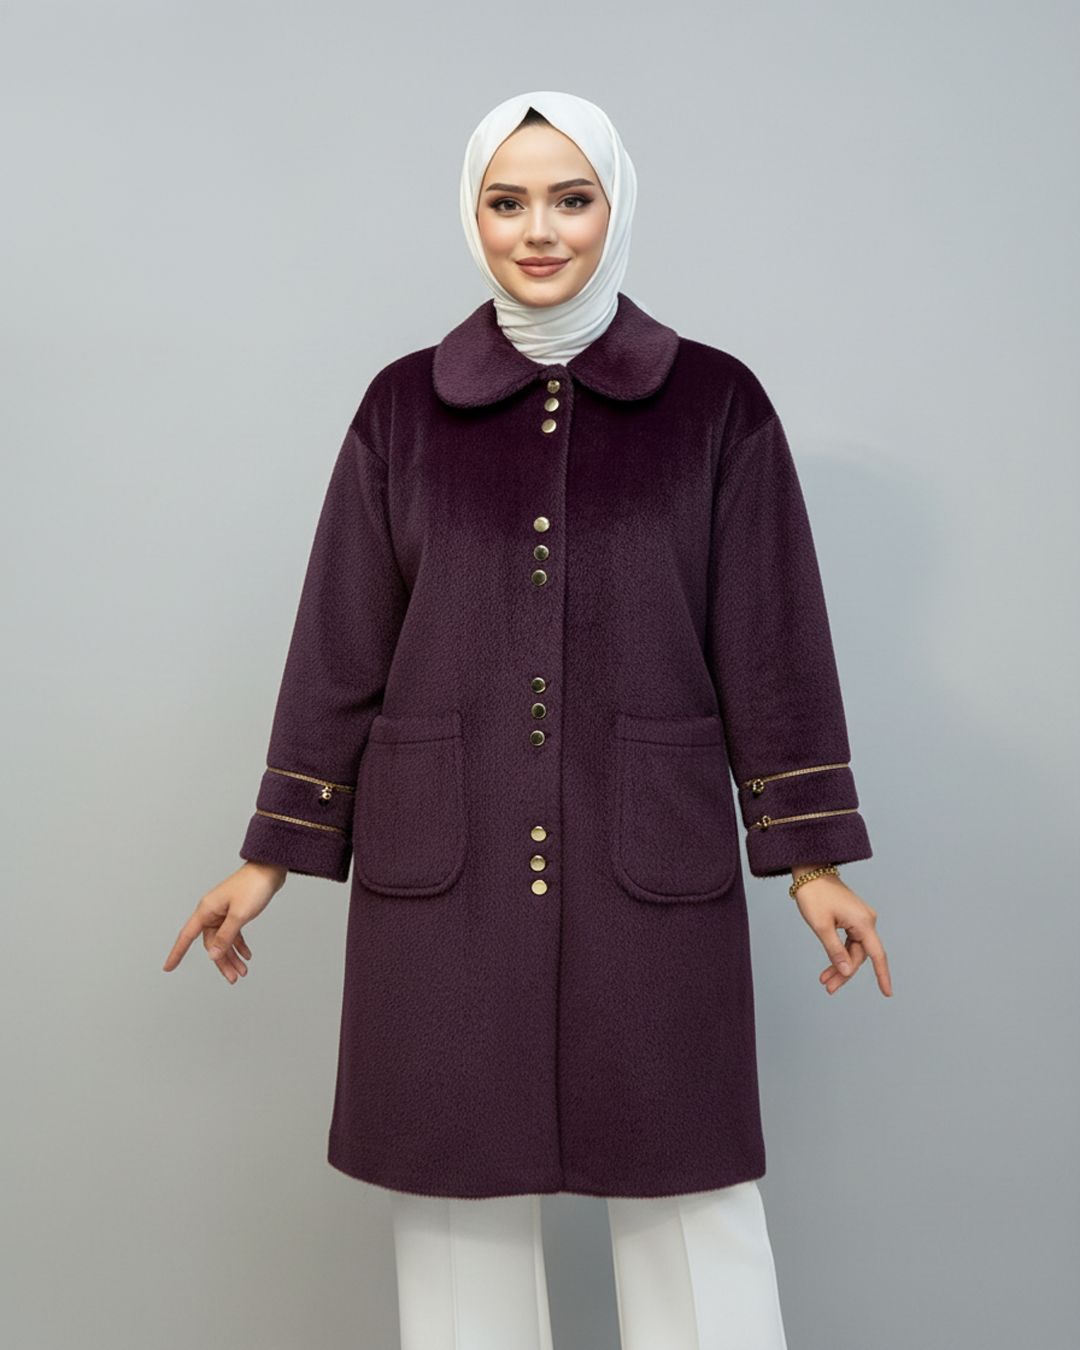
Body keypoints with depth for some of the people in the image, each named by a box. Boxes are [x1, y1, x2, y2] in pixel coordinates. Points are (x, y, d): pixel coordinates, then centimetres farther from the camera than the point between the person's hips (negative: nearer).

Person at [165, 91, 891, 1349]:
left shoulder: (715, 404, 3)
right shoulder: (405, 408, 6)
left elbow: (769, 643, 4)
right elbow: (338, 647, 7)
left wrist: (813, 861, 2)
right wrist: (272, 855, 8)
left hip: (652, 867, 0)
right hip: (443, 869, 1)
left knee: (686, 1198, 6)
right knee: (460, 1198, 9)